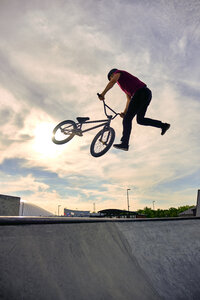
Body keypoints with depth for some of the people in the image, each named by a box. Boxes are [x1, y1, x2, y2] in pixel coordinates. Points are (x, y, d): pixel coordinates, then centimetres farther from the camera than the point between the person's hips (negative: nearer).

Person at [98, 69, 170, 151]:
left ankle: (124, 143, -17)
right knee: (140, 119, 16)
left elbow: (112, 82, -9)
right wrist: (124, 112, 23)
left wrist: (103, 93, -12)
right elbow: (129, 99, 30)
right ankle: (164, 125, 14)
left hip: (141, 92, -9)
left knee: (127, 119, -12)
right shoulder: (124, 85, 36)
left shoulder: (118, 72, 14)